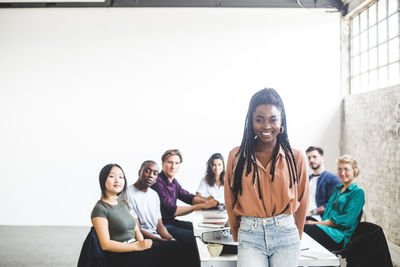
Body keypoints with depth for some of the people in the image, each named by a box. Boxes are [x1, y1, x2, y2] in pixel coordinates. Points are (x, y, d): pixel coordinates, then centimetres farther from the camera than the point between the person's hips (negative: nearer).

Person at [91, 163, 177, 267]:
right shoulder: (100, 209, -8)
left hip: (133, 249, 8)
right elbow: (105, 244, -15)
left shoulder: (123, 203, 18)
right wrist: (138, 246, -17)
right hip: (118, 256, -8)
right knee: (168, 250, -21)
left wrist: (142, 244, -7)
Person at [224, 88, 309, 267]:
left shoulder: (296, 158, 2)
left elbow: (302, 203, 10)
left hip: (286, 234, 1)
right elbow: (230, 203, 9)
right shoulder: (236, 156, 2)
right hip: (250, 235, -1)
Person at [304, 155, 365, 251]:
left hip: (339, 238, -7)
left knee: (302, 228, -32)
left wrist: (317, 223, -11)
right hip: (326, 228, 7)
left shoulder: (358, 192, 0)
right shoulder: (338, 188, 25)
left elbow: (346, 220, -10)